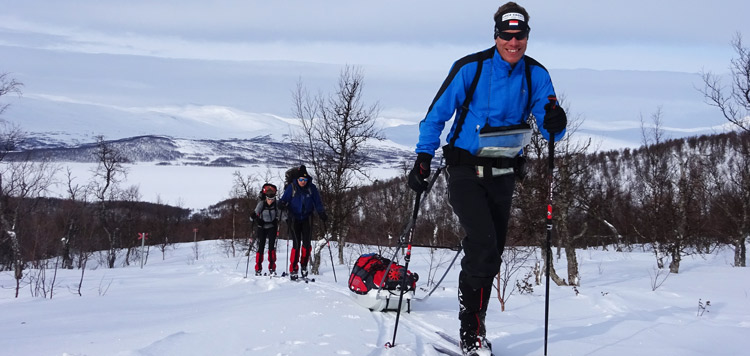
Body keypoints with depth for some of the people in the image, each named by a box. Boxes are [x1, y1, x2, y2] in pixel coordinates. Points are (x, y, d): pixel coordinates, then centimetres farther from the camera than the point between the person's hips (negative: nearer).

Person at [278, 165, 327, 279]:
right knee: (296, 244, -8)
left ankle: (304, 265, 14)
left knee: (306, 243, -5)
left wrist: (322, 214, -7)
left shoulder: (312, 188, -1)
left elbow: (317, 203, 5)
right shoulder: (291, 187, -5)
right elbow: (284, 200, -2)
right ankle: (293, 269, -2)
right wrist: (284, 206, -24)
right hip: (294, 219, -2)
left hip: (307, 218, 2)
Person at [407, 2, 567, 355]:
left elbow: (549, 129, -5)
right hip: (465, 170, -5)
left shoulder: (535, 75, -1)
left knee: (491, 255, 10)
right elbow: (437, 115, -4)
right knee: (483, 245, -20)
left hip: (503, 175, 5)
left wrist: (555, 124, -29)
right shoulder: (470, 68, -10)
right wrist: (423, 160, -11)